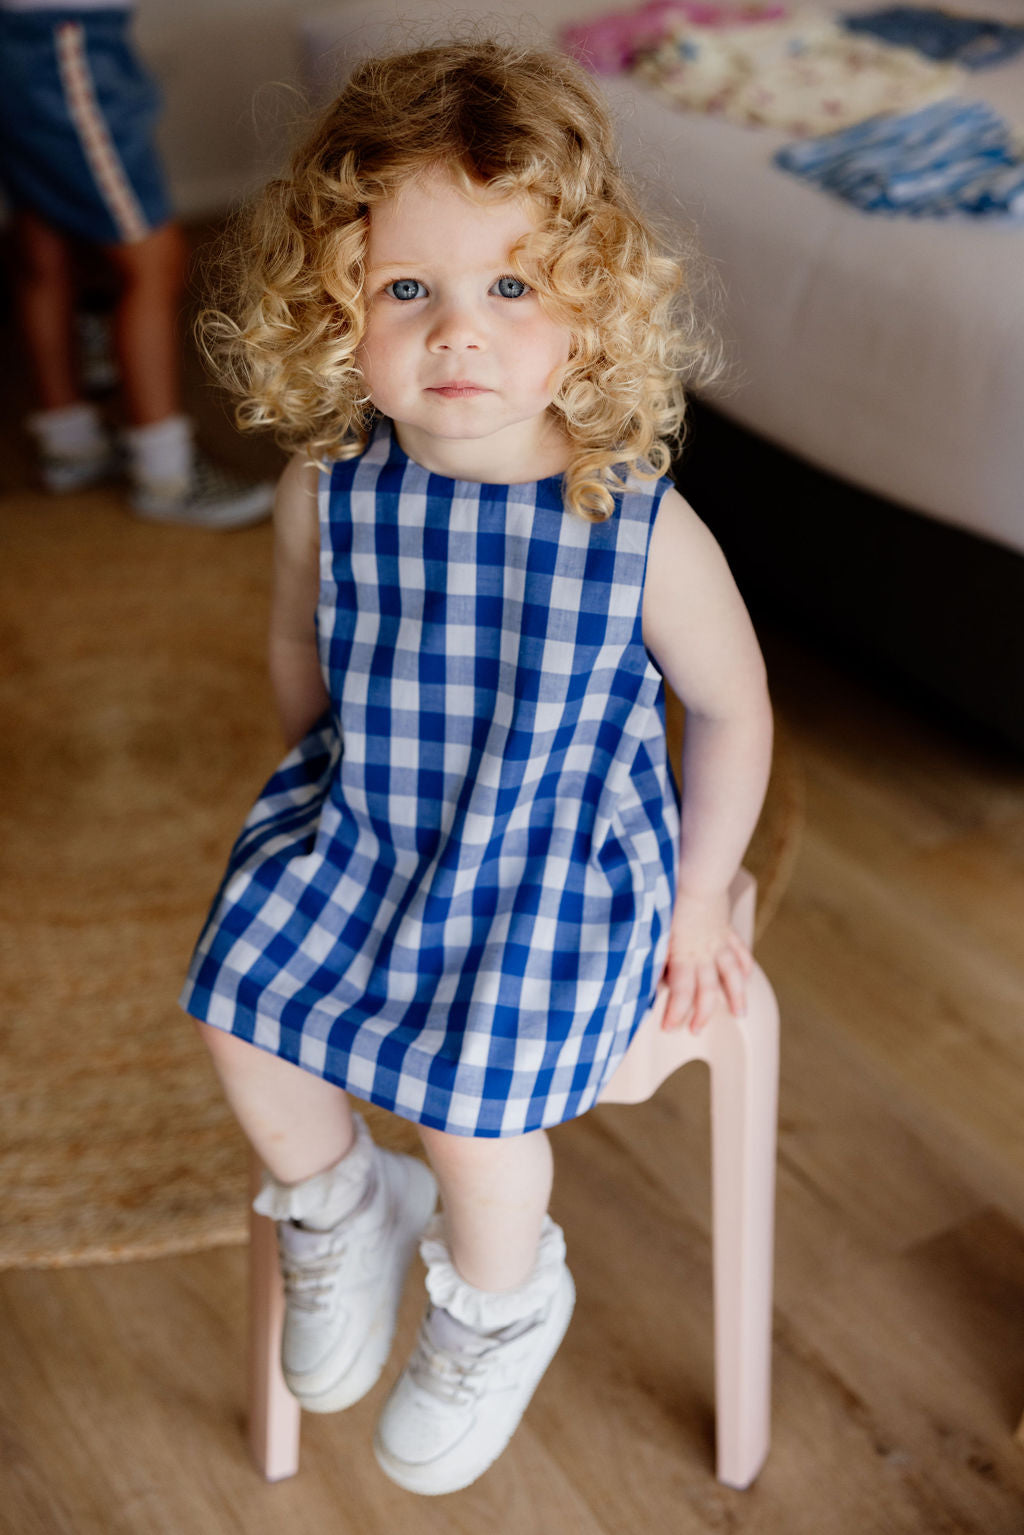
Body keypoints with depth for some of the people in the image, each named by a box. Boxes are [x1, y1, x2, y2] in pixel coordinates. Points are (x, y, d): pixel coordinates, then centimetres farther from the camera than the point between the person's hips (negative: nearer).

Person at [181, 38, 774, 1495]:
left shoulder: (643, 529, -26)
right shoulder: (328, 490, -16)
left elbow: (732, 711, -9)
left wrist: (698, 899, -2)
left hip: (562, 857, -4)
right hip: (357, 820, 4)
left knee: (478, 1107, -12)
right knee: (243, 1015, -1)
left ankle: (502, 1307, 24)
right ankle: (341, 1207, 32)